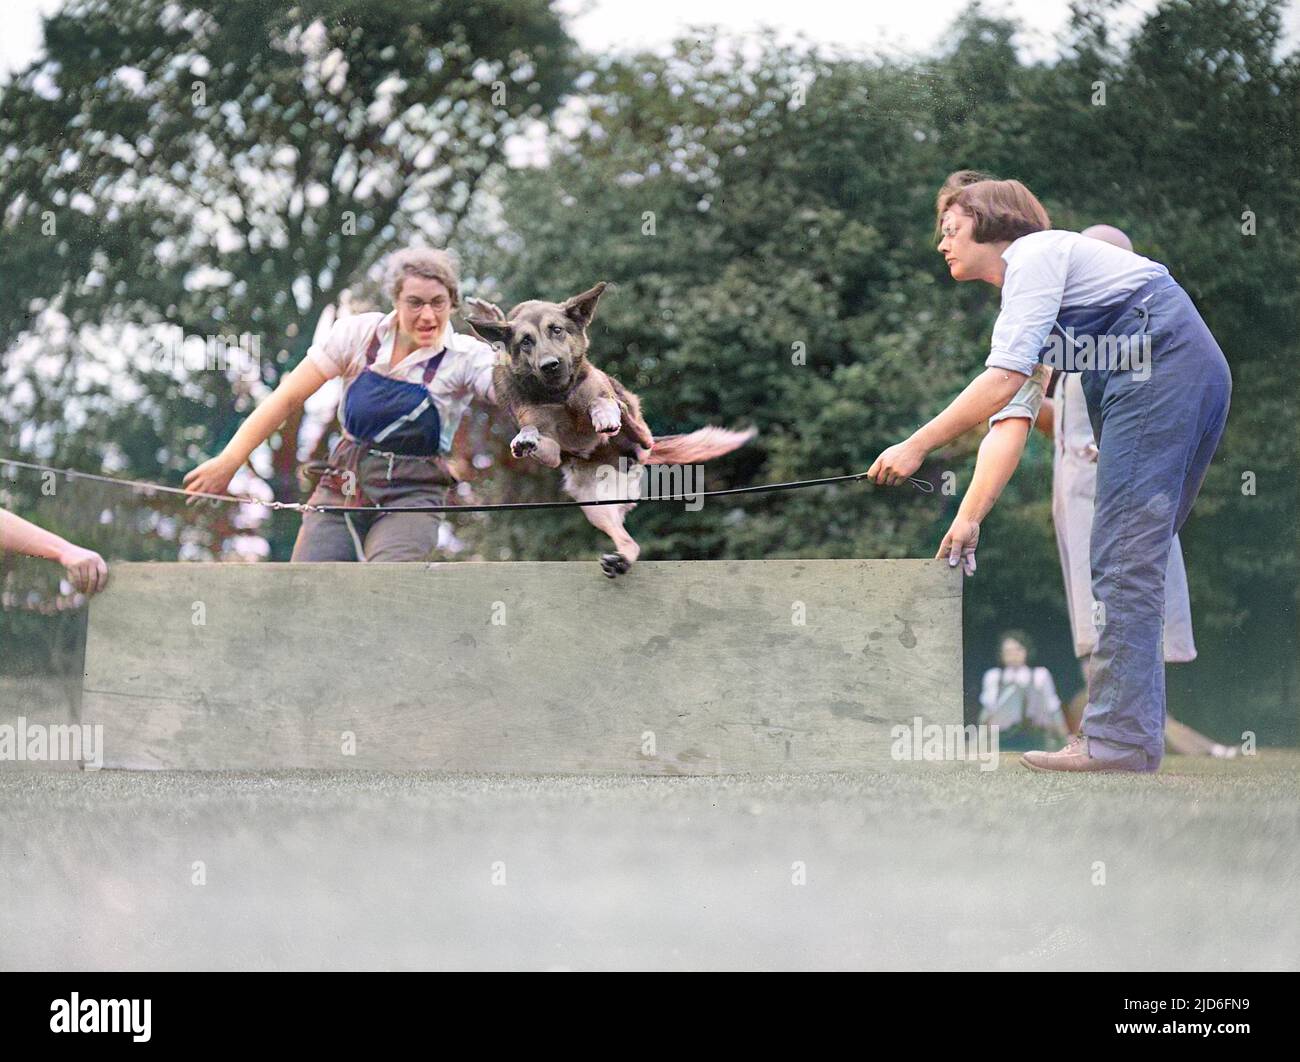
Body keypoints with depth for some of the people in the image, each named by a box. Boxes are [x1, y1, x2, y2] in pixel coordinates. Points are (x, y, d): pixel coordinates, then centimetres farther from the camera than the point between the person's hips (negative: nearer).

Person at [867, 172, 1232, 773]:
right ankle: (1131, 723, 7)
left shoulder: (1035, 254, -3)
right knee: (1133, 560, 8)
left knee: (1124, 560, -13)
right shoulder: (1019, 295, 26)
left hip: (1162, 375, -10)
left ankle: (1119, 737, -16)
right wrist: (969, 516, 14)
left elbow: (1003, 381, -15)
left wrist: (917, 446, -11)